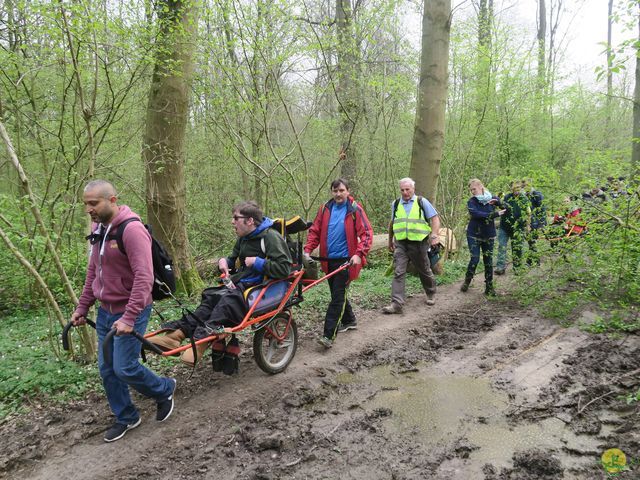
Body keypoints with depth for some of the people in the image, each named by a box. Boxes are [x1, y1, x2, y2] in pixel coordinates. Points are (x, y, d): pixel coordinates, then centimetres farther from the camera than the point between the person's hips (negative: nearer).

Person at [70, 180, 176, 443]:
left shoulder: (132, 229, -21)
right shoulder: (98, 229, 7)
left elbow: (144, 278, -27)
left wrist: (129, 318, -29)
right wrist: (82, 307, 15)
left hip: (129, 312, -8)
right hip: (105, 311, 8)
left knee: (124, 368, -5)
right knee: (106, 369, 12)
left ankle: (164, 390, 22)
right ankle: (125, 417, 30)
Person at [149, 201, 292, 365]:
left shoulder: (271, 237, -12)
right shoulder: (244, 238, 15)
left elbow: (284, 269, -20)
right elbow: (234, 261, 26)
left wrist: (257, 262, -18)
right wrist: (224, 261, 3)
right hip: (241, 283, 8)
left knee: (228, 299, -33)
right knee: (210, 296, -17)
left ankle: (200, 341, -37)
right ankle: (178, 333, -27)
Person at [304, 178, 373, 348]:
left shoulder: (355, 209, -6)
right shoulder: (325, 209, 6)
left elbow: (367, 233, -11)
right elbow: (314, 231, 6)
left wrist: (359, 254, -23)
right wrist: (307, 250, -7)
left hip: (345, 259, -5)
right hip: (329, 259, 5)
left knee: (338, 296, -7)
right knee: (338, 294, 17)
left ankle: (329, 335, -6)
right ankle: (349, 321, 38)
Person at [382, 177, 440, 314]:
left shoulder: (422, 202, -1)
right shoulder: (396, 204, 9)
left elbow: (435, 219, -3)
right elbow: (392, 223, 20)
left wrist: (434, 235, -17)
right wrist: (390, 240, 24)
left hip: (418, 243, -2)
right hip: (400, 244, 2)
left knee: (425, 271, 14)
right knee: (398, 273, -9)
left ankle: (431, 294, 39)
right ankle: (396, 304, -11)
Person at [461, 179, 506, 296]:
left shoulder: (492, 199, 0)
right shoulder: (471, 202, -8)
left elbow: (506, 209, 1)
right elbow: (476, 214, -25)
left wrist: (497, 202, -17)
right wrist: (495, 214, -28)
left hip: (489, 236, 2)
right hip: (474, 235, -2)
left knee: (488, 261, 5)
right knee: (474, 259, -6)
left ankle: (489, 287, 14)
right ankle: (467, 282, 16)